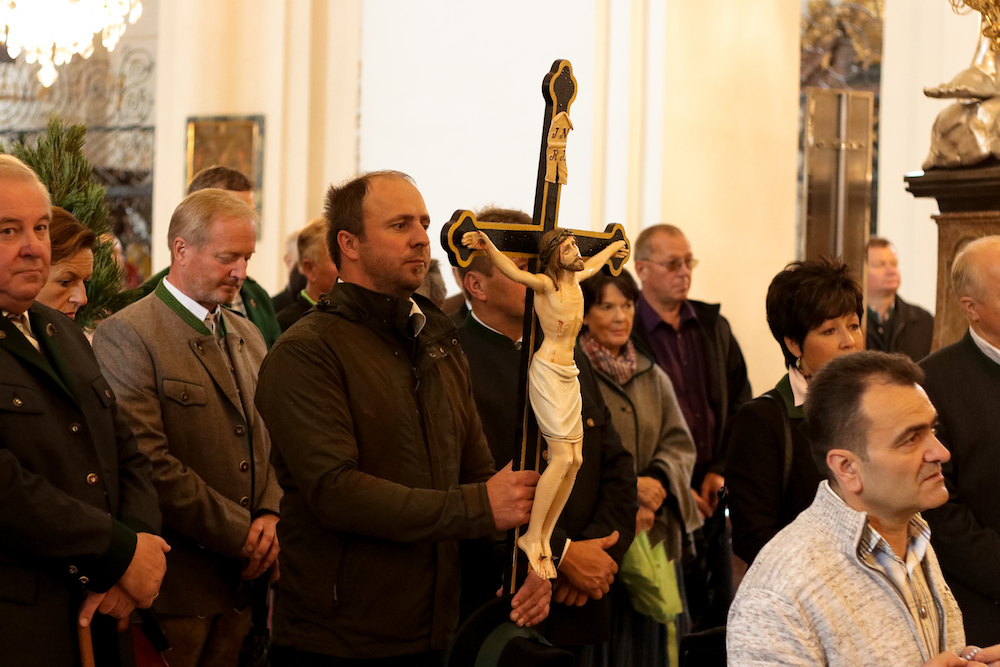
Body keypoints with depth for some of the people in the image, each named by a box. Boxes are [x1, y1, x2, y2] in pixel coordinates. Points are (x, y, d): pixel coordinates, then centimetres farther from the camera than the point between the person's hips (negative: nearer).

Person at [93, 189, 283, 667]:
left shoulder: (247, 336, 16)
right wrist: (241, 533, -14)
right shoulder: (125, 335, -10)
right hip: (176, 582, -7)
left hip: (244, 581, 7)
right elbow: (148, 462, -19)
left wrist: (269, 515, -2)